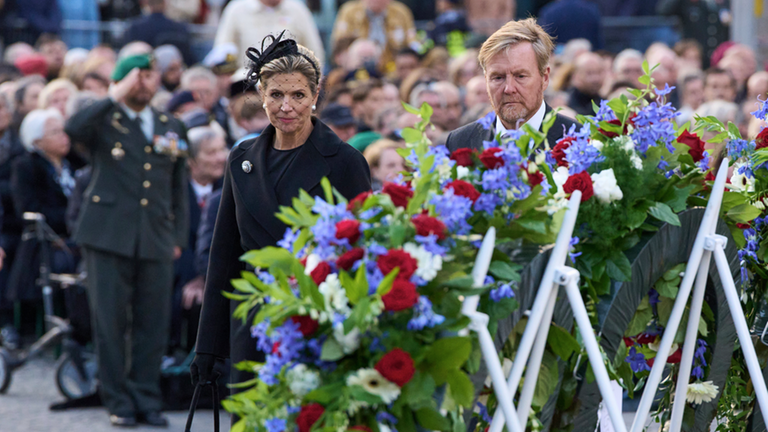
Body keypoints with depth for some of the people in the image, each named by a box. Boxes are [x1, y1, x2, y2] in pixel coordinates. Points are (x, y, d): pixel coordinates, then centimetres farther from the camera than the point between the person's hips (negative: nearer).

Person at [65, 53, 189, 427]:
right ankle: (119, 402, 7)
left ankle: (147, 400, 12)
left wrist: (179, 238, 11)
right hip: (109, 236, -3)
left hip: (156, 240, 3)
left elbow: (179, 189, 20)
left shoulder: (171, 129, 16)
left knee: (153, 324, 3)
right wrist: (115, 98, -17)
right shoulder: (105, 122, 4)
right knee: (110, 322, -1)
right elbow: (74, 129, -21)